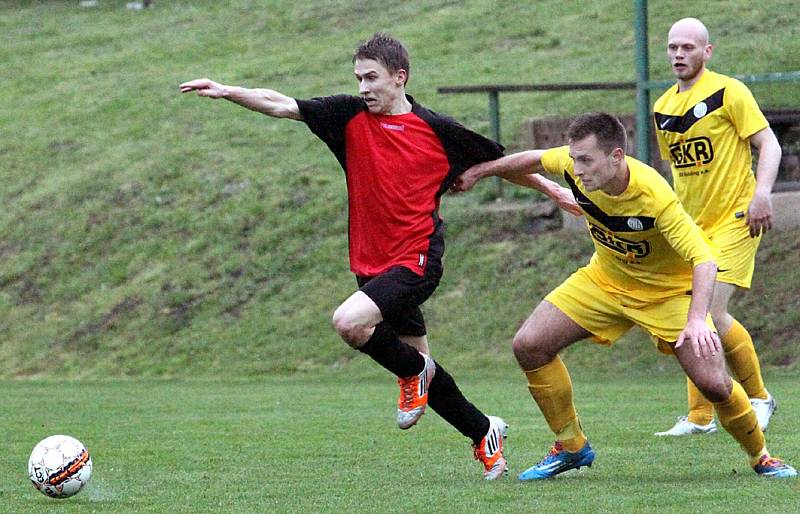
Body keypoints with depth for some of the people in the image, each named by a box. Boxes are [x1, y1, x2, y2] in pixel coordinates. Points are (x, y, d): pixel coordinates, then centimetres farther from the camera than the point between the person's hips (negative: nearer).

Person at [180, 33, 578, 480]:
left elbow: (500, 161, 9)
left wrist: (552, 189, 12)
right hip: (372, 263, 5)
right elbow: (280, 105, -3)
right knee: (417, 364, 10)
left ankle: (414, 372, 0)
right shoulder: (351, 116, 4)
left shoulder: (436, 128, -4)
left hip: (416, 259, -5)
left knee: (349, 322, -26)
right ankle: (484, 432, 29)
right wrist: (225, 91, -15)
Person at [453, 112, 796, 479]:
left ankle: (760, 456, 10)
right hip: (604, 280, 5)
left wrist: (697, 320, -54)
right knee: (529, 346, -8)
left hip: (667, 290, -5)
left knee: (713, 383, -18)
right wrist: (477, 172, 14)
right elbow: (534, 160, 2)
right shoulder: (575, 165, -21)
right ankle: (571, 448, 10)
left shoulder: (654, 197, -36)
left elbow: (704, 260, -39)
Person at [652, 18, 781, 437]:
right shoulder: (663, 108, 11)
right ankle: (699, 417, 10)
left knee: (711, 314, -15)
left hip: (734, 219, -7)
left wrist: (761, 194, -22)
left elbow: (768, 143, -9)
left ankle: (758, 397, 4)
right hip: (691, 226, 7)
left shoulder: (727, 92, -8)